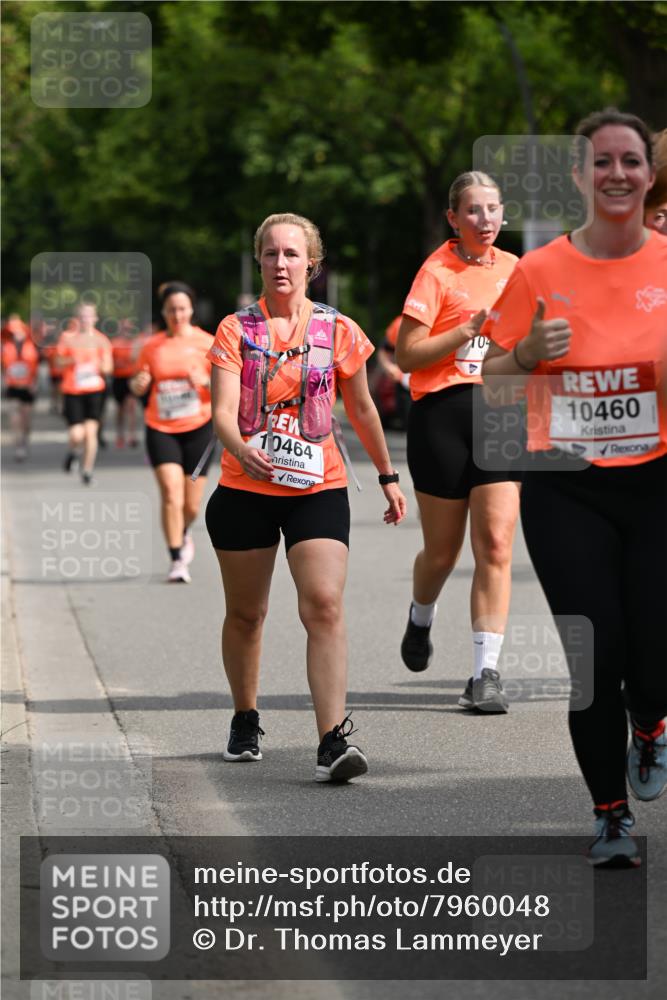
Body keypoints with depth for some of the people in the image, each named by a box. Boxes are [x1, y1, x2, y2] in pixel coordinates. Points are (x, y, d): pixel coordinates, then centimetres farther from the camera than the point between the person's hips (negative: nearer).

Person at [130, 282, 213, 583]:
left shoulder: (206, 343, 0)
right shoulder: (152, 346, 5)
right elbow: (138, 387, 12)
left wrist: (205, 381, -22)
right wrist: (138, 383, -11)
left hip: (197, 427, 0)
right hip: (161, 428, 0)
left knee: (192, 505, 5)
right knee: (171, 493, -17)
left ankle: (183, 533, 40)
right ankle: (177, 560, -11)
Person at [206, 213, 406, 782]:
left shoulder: (338, 331, 2)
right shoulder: (237, 330, -1)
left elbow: (362, 409, 15)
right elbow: (223, 410, -13)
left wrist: (388, 476, 20)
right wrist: (242, 450, -34)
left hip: (318, 489, -1)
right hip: (244, 491, 1)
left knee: (325, 606, -18)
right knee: (245, 613, 12)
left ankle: (334, 740, -24)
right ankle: (246, 720, 36)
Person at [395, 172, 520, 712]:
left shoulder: (512, 268, 10)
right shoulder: (437, 272, -5)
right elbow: (407, 355, -11)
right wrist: (470, 328, -18)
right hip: (443, 414, -3)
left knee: (496, 546, -10)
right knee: (442, 552, 8)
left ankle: (486, 673, -9)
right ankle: (421, 620, 41)